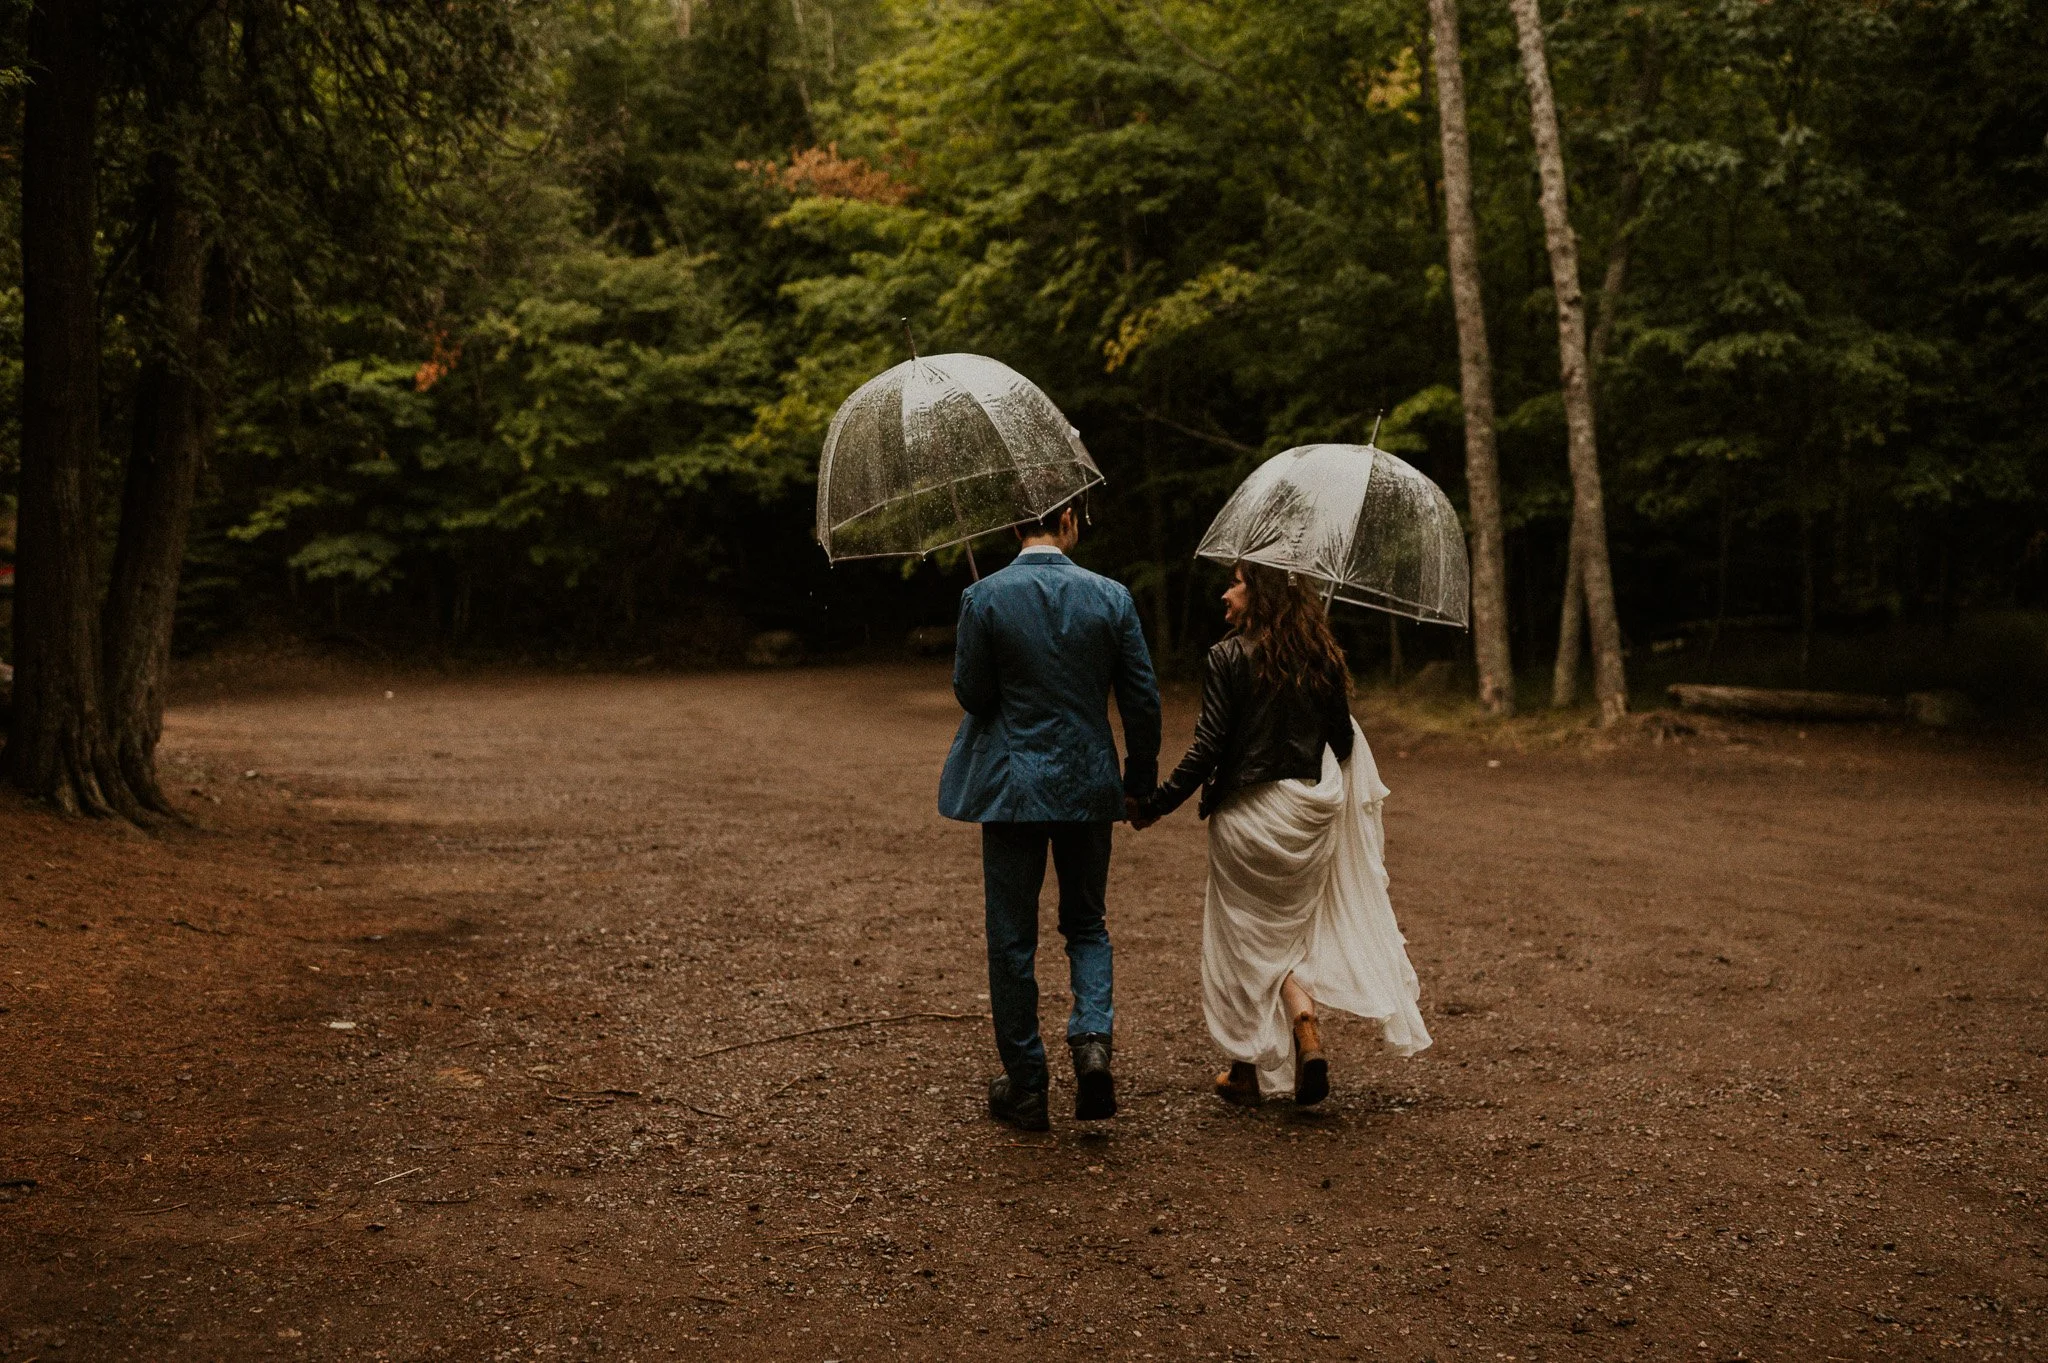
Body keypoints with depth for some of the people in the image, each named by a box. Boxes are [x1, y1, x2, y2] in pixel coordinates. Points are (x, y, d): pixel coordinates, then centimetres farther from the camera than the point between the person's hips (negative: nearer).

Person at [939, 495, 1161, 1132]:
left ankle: (1025, 1087, 15)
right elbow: (1143, 698, -1)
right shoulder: (1111, 596, -3)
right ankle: (1093, 1037, -4)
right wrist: (1141, 780, 11)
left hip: (1011, 787, -2)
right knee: (1087, 924, 19)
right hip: (1089, 788, 2)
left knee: (1012, 938, 9)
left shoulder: (983, 597, -9)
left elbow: (971, 693, -5)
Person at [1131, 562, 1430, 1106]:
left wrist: (1155, 805, -10)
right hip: (1309, 814, 5)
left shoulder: (1230, 657, -12)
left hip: (1247, 813, -4)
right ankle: (1307, 1035, -3)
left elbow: (1207, 748, -16)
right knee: (1293, 929, 19)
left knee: (1245, 940, 8)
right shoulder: (1321, 657, 2)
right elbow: (1343, 740, 8)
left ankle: (1248, 1070, 16)